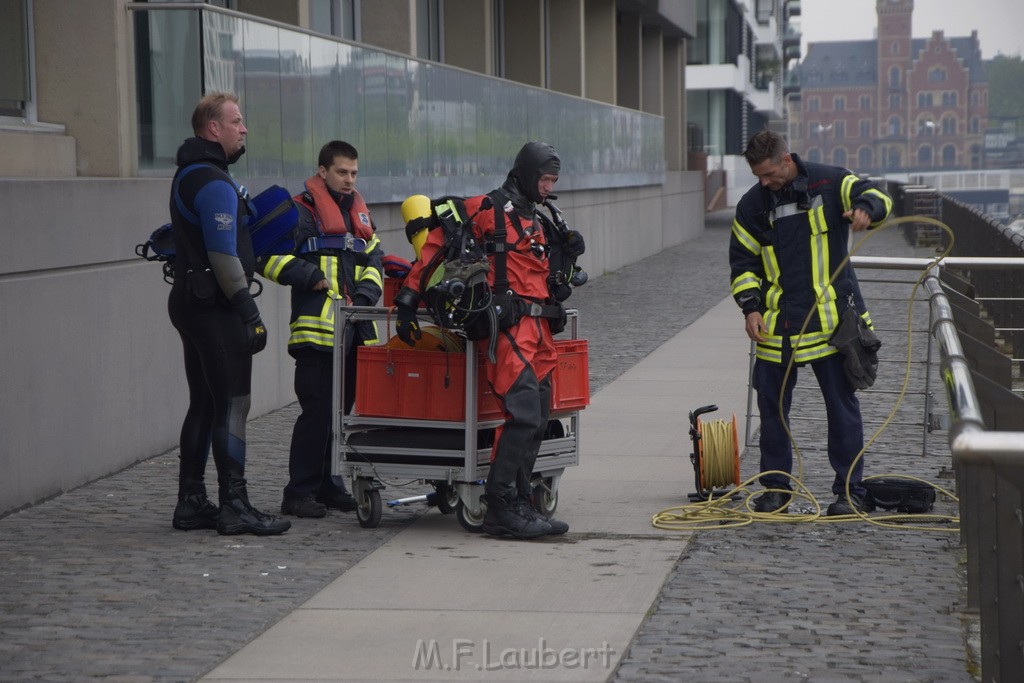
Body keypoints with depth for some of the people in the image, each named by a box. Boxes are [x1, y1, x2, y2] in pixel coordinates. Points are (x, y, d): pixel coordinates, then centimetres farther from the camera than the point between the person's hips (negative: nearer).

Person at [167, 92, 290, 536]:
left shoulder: (189, 175, 17)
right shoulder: (213, 183, -16)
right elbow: (224, 256, -21)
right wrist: (251, 314, -19)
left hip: (191, 301, 10)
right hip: (214, 307, -10)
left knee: (203, 405, 13)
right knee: (232, 406, -7)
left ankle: (191, 503, 17)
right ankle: (234, 507, -6)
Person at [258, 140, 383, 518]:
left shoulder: (359, 214, 20)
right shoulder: (301, 211, -4)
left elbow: (373, 260, 22)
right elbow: (268, 256, -10)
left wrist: (365, 293, 3)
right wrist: (312, 278, -15)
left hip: (354, 328, 8)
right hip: (316, 328, -7)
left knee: (340, 410, 12)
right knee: (317, 412, -10)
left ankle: (327, 485, 21)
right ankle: (299, 493, -4)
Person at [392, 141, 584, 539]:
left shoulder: (537, 221, 24)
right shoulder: (487, 209, -2)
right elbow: (437, 245, -3)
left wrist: (567, 254, 9)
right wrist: (409, 297, -7)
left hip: (538, 327, 9)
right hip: (509, 326, -9)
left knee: (536, 420, 8)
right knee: (524, 414, -17)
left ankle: (519, 504, 14)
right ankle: (501, 509, -13)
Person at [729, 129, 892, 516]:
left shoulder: (829, 183, -1)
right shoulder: (752, 205, 7)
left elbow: (876, 198, -8)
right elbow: (742, 262, 11)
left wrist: (865, 207, -32)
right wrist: (750, 307, -4)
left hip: (831, 320, -3)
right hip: (777, 325, 3)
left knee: (842, 404, 1)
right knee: (772, 406, 7)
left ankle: (850, 491, 8)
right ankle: (776, 488, 19)